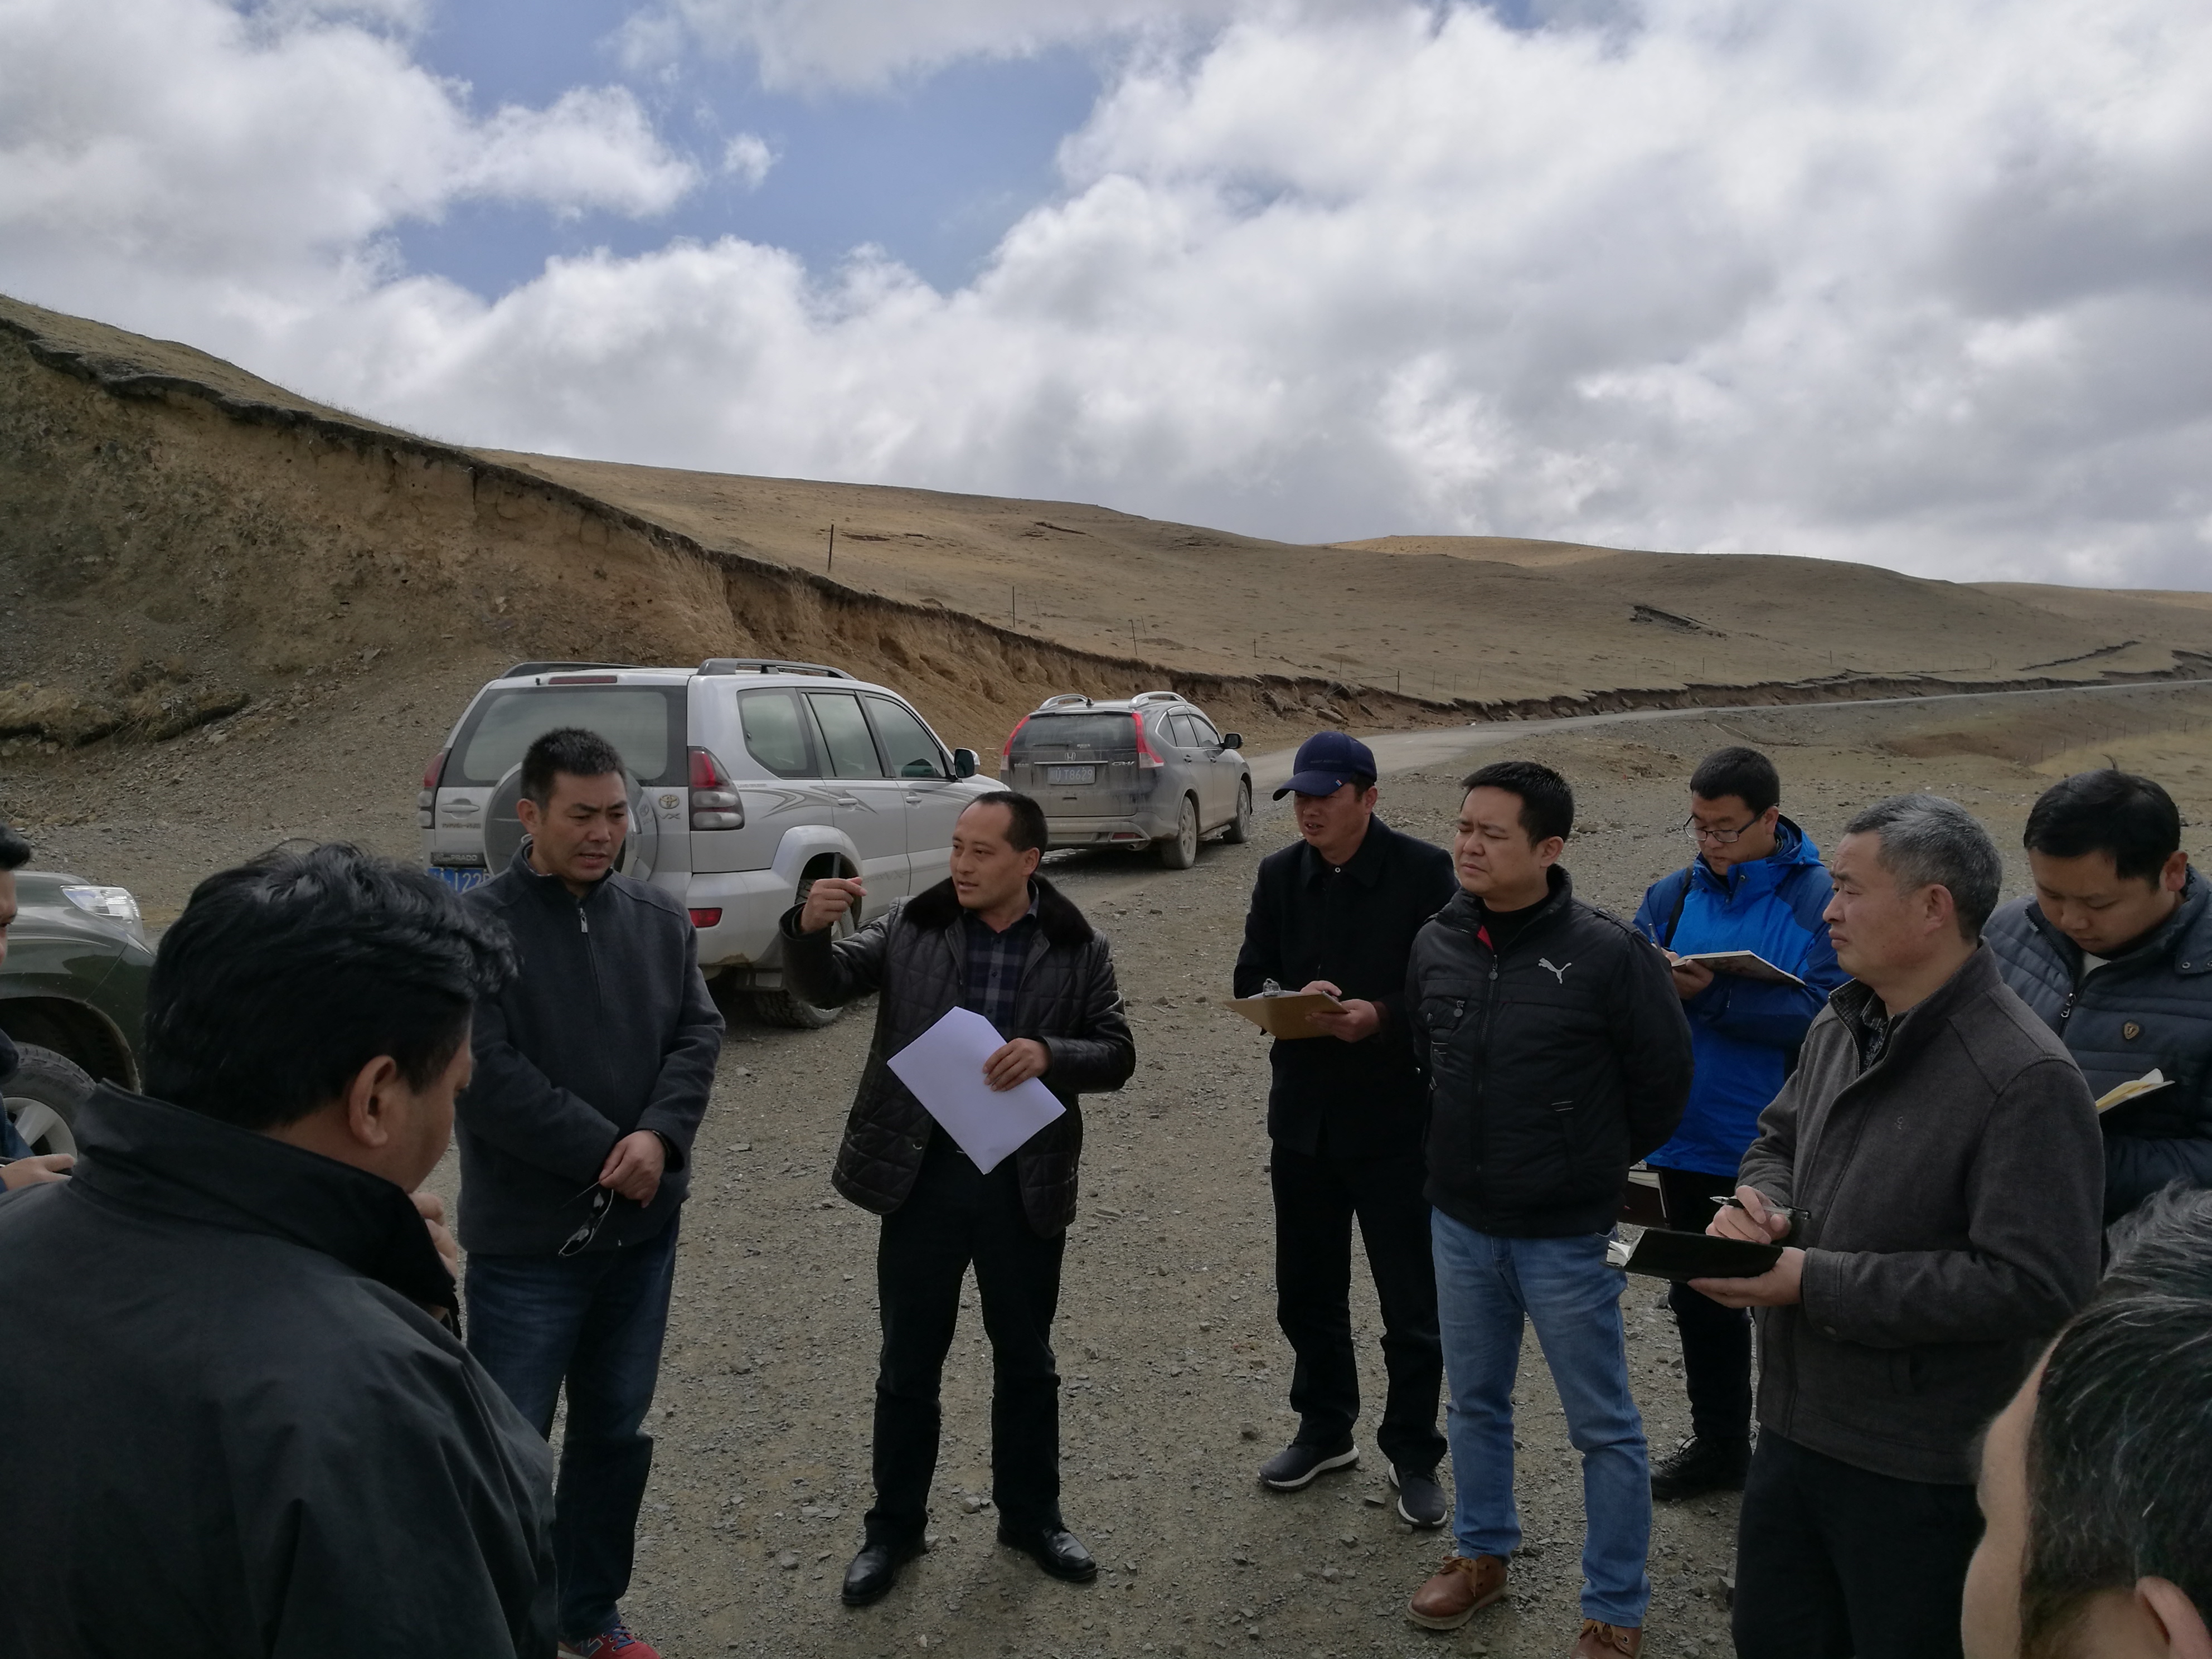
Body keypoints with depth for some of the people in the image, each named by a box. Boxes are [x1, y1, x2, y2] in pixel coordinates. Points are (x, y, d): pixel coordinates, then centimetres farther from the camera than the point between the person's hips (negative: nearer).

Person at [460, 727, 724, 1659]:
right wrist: (607, 1152, -18)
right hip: (526, 1238, -5)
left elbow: (699, 1034, -1)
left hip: (643, 1229, 5)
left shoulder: (658, 918, 4)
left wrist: (658, 1137, -18)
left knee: (616, 1432, 18)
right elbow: (488, 1075, -19)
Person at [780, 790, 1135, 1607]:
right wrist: (809, 927, -25)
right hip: (922, 1176, 0)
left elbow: (1117, 1055, -1)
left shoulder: (1079, 950, -2)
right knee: (908, 1364, 13)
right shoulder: (912, 926, -1)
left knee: (1026, 1361, 16)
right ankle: (894, 1527, 32)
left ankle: (1031, 1516, 36)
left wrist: (1050, 1055, -21)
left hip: (1026, 1185, 0)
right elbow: (825, 984, -4)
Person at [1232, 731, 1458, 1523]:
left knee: (1411, 1302, 7)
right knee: (1306, 1288, 18)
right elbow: (1249, 979, 5)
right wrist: (1294, 999, -15)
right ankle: (1325, 1430, 38)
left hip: (1396, 1117, -4)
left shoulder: (1424, 871, -11)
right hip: (1303, 1114, 5)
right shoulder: (1280, 875, 3)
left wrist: (1383, 1016, -26)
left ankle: (1413, 1455, 26)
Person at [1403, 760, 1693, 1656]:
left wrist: (1599, 1161, 4)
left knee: (1604, 1428, 10)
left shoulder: (1609, 952, -20)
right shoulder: (1437, 944, -5)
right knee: (1475, 1400, 21)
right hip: (1461, 1222, 5)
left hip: (1566, 1235, -5)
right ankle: (1481, 1553, 43)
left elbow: (1663, 1078, -7)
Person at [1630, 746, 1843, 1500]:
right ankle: (1718, 1444, 37)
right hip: (1686, 1142, 5)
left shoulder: (1821, 901, -12)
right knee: (1700, 1297, 19)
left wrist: (1711, 996, -28)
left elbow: (1820, 1013, -22)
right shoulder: (1672, 894, 3)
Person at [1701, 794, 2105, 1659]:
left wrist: (1816, 1282, -25)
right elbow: (1779, 1139, 18)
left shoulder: (2025, 1078, -23)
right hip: (1795, 1426, 8)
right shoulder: (1841, 1026, 3)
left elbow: (2035, 1285, -28)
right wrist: (1758, 1201, -6)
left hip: (1925, 1473, -7)